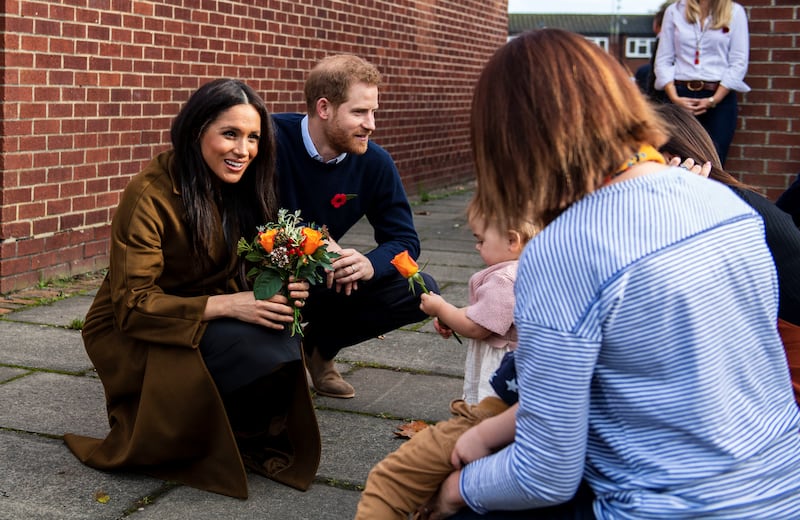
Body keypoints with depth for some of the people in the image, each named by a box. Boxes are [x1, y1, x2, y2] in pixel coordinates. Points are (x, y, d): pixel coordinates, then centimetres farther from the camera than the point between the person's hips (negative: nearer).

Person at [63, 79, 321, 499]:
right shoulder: (150, 193, -21)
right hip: (132, 336, -6)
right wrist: (227, 305, -32)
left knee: (283, 348, -26)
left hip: (209, 319, 6)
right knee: (259, 352, -30)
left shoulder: (241, 188, -1)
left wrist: (281, 289, -20)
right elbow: (132, 306, -22)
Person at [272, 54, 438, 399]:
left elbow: (404, 241, -5)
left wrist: (370, 264, -27)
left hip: (327, 281, 5)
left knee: (421, 292, -10)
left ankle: (318, 344, 10)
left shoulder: (375, 162, -8)